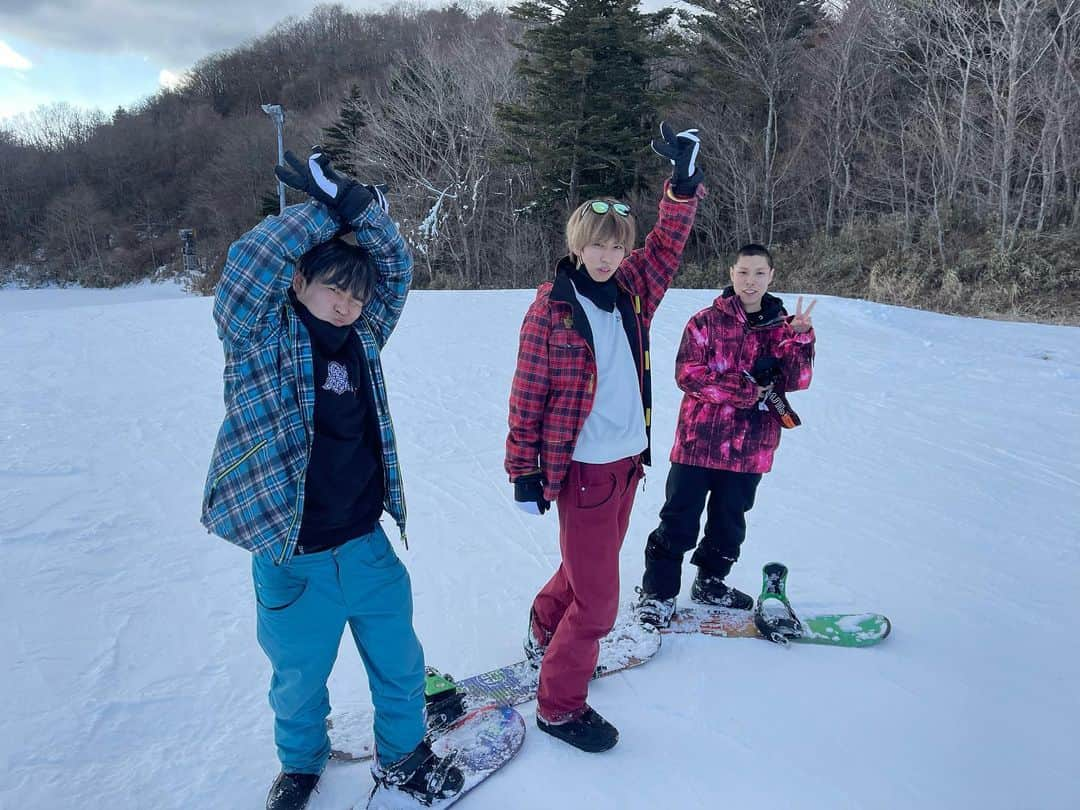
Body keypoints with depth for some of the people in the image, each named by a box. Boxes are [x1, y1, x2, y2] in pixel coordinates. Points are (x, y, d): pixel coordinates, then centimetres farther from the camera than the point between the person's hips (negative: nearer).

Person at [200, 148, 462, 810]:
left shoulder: (363, 338, 1)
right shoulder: (260, 340, -10)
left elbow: (397, 267, -1)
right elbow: (249, 262, -23)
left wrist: (357, 205, -15)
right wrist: (325, 211, -18)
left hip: (367, 546, 4)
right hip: (292, 558, -3)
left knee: (399, 662, 16)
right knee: (301, 677, 18)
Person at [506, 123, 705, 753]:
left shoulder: (633, 292, 4)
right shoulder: (552, 308, -12)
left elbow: (668, 245, 10)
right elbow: (528, 394, -10)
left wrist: (685, 180, -4)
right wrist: (525, 472, -9)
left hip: (628, 460, 7)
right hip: (581, 469, -7)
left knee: (589, 566, 24)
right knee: (597, 599, -1)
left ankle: (546, 630, 52)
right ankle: (560, 705, 20)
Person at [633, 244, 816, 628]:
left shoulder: (782, 325, 6)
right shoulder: (706, 322, -4)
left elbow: (797, 380, -3)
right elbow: (689, 374, -13)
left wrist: (800, 338, -19)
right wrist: (747, 388, -17)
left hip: (750, 448, 4)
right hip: (699, 440, -4)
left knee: (729, 523, 18)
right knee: (679, 522, 1)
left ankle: (710, 582, 38)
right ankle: (657, 592, 15)